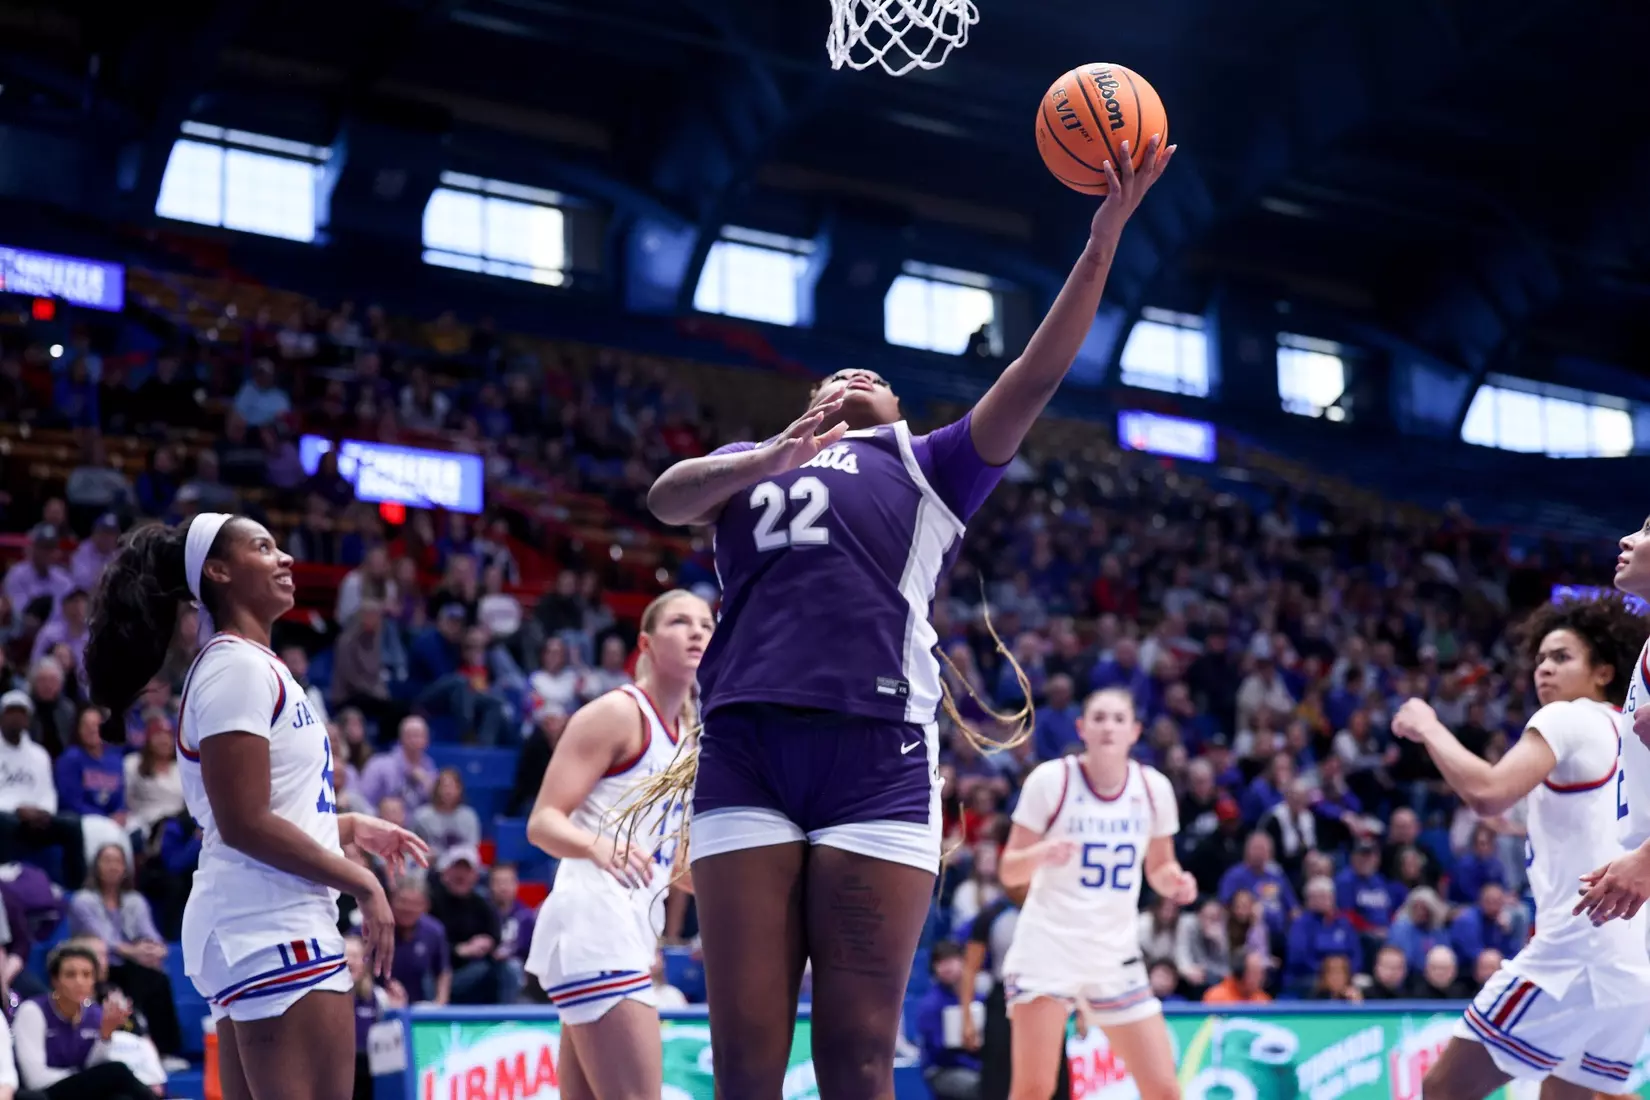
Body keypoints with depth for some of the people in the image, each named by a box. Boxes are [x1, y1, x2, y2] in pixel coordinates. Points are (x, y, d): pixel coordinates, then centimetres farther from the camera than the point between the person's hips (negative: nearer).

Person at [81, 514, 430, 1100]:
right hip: (274, 927, -10)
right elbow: (244, 823, -18)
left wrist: (352, 827, 20)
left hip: (263, 926, 10)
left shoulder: (249, 666, 20)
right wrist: (361, 882, -13)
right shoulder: (237, 666, -11)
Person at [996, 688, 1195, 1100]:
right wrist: (1042, 852, -27)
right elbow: (1009, 871, -5)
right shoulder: (1051, 778, -8)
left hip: (1116, 955, 4)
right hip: (1048, 946, -3)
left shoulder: (1154, 787, 2)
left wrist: (1175, 881, -8)